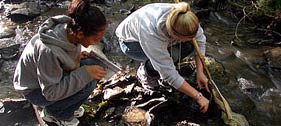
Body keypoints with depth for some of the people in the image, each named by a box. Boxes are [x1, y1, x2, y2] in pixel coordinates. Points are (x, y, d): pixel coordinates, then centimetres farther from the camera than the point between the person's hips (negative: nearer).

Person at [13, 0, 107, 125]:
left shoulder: (69, 28, -18)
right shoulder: (49, 51, -38)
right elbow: (50, 92, -29)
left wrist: (76, 57, -14)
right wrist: (85, 73, -34)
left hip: (54, 76, 7)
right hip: (35, 90, -7)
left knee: (93, 65, -10)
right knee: (88, 82, -24)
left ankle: (66, 105, 8)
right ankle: (53, 112, 1)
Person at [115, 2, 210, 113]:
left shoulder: (184, 19, -30)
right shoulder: (151, 33, -43)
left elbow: (200, 39, -11)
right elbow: (170, 75, -38)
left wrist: (200, 72, -17)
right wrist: (198, 97, -32)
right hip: (130, 42, -5)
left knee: (189, 45, -17)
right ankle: (144, 72, 0)